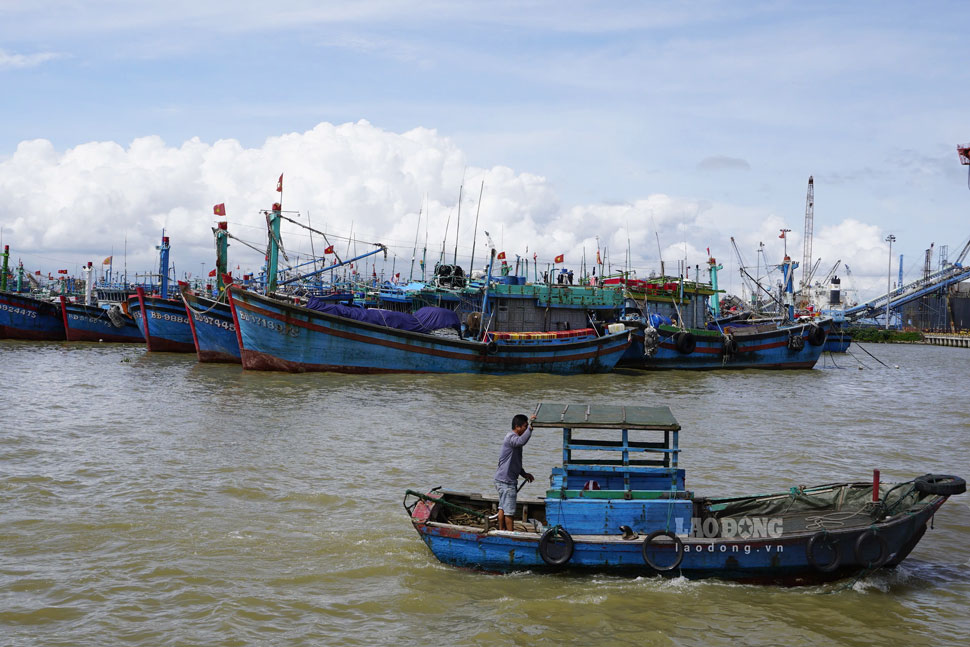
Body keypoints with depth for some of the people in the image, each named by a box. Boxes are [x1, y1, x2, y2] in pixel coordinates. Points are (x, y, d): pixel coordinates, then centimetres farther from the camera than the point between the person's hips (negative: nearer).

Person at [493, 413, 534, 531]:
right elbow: (521, 441, -42)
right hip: (506, 481, -10)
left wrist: (524, 474, 19)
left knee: (503, 507, 15)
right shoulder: (511, 437, -15)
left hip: (503, 479, 10)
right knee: (509, 510, -4)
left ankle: (501, 531, 22)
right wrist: (530, 428, -43)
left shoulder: (513, 437, 18)